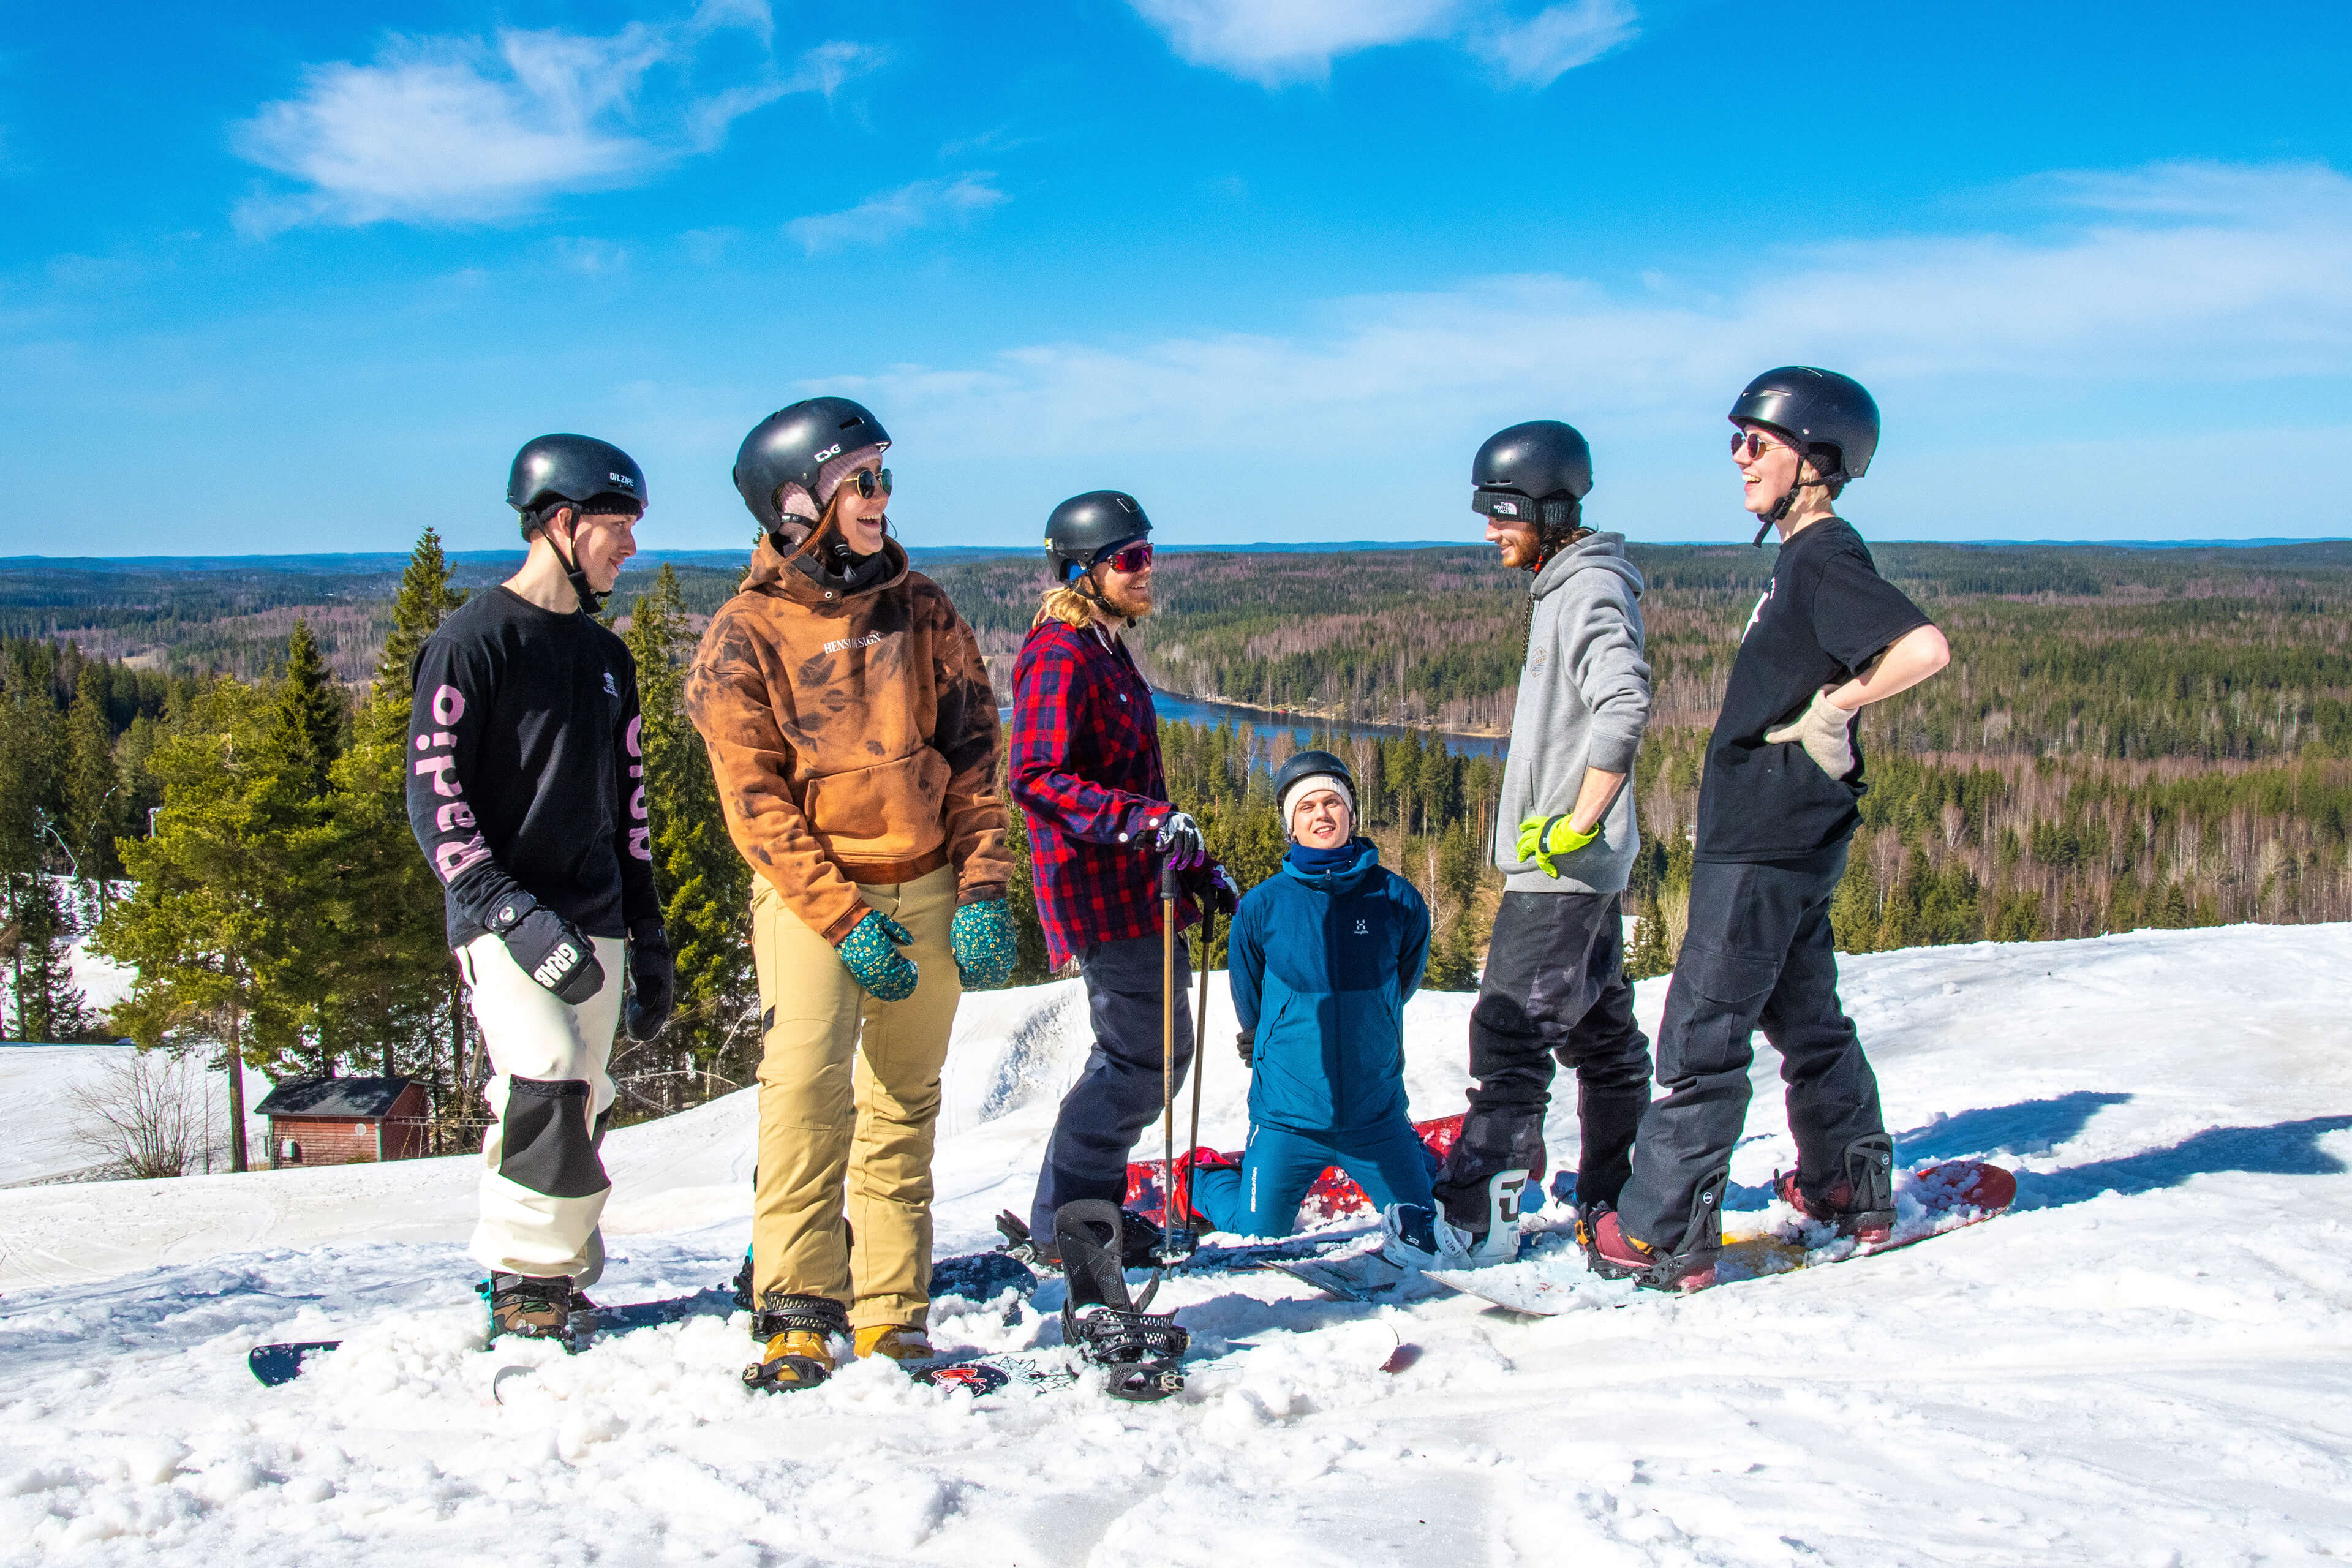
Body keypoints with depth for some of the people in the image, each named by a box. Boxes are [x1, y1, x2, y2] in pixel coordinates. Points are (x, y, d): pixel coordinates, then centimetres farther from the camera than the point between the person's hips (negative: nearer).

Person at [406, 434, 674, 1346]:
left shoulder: (606, 658, 18)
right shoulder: (472, 640, -5)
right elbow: (432, 794, -10)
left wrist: (648, 937, 18)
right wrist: (509, 910, -21)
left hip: (594, 923, 7)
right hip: (504, 917, -7)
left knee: (576, 1110, 6)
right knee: (549, 1083, -22)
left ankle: (554, 1287, 16)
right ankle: (527, 1280, -8)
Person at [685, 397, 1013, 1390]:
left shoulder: (918, 608, 8)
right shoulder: (745, 635, -4)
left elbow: (972, 749, 7)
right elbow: (756, 802, -7)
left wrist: (983, 891, -3)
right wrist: (844, 919, -15)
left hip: (928, 888, 4)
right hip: (813, 891, -3)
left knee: (904, 1105, 6)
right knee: (805, 1086, -17)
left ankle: (888, 1317, 12)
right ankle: (799, 1311, -7)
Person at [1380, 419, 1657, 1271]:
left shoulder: (1591, 592, -16)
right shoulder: (1566, 587, 15)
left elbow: (1625, 706, -30)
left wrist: (1576, 824, -27)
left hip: (1565, 865, -11)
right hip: (1568, 861, 11)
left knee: (1509, 1033, -7)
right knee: (1597, 1026, 16)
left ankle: (1476, 1220, -2)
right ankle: (1621, 1196, 27)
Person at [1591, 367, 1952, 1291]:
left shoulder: (1826, 557, -16)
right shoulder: (1803, 557, 14)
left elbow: (1924, 647, -30)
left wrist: (1829, 713, -20)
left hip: (1767, 843, -11)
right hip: (1769, 830, 11)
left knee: (1702, 1037, -6)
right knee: (1803, 1015, 21)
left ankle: (1664, 1239, 0)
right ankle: (1852, 1190, 35)